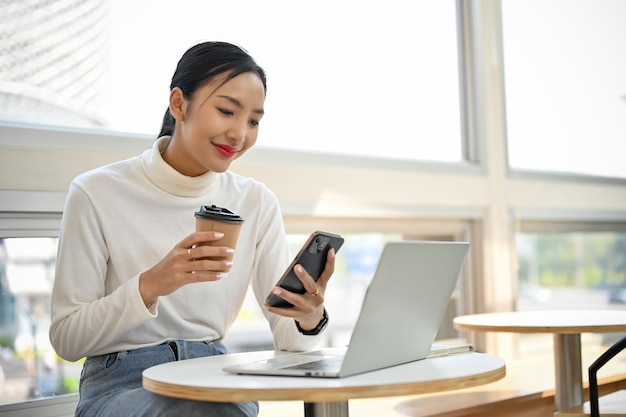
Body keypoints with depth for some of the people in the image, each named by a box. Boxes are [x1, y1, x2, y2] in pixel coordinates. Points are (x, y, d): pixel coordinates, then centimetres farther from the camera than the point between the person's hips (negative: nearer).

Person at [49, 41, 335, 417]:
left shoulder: (257, 202, 2)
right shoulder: (98, 193, -9)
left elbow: (287, 337, 0)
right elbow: (66, 339, -9)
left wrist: (310, 318, -24)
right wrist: (150, 285, -25)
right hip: (122, 384, -4)